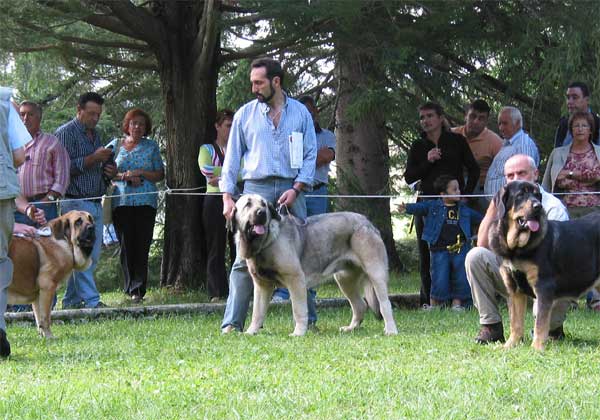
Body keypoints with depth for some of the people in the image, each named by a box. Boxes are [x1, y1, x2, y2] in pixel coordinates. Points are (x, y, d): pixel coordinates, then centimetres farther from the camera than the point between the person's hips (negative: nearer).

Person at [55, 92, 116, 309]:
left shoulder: (95, 134, 21)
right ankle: (91, 300, -14)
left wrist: (111, 171, 9)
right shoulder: (65, 133, -5)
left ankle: (71, 299, 12)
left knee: (92, 255, 6)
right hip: (75, 202, -8)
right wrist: (93, 159, -17)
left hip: (95, 203, 8)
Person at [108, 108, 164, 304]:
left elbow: (160, 174, 9)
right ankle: (132, 287, 5)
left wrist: (139, 173, -6)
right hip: (121, 201, 1)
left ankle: (138, 288, -9)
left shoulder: (151, 146, 13)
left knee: (141, 245, -8)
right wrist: (125, 176, -7)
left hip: (146, 201, -1)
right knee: (126, 245, -2)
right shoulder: (115, 145, 14)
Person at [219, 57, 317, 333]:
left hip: (290, 189, 1)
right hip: (256, 188, 0)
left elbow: (310, 154, 6)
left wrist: (296, 189, -8)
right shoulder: (245, 114, 8)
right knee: (245, 258, -8)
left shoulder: (300, 113, 8)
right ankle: (232, 323, -9)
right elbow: (232, 157, 9)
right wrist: (227, 196, 0)